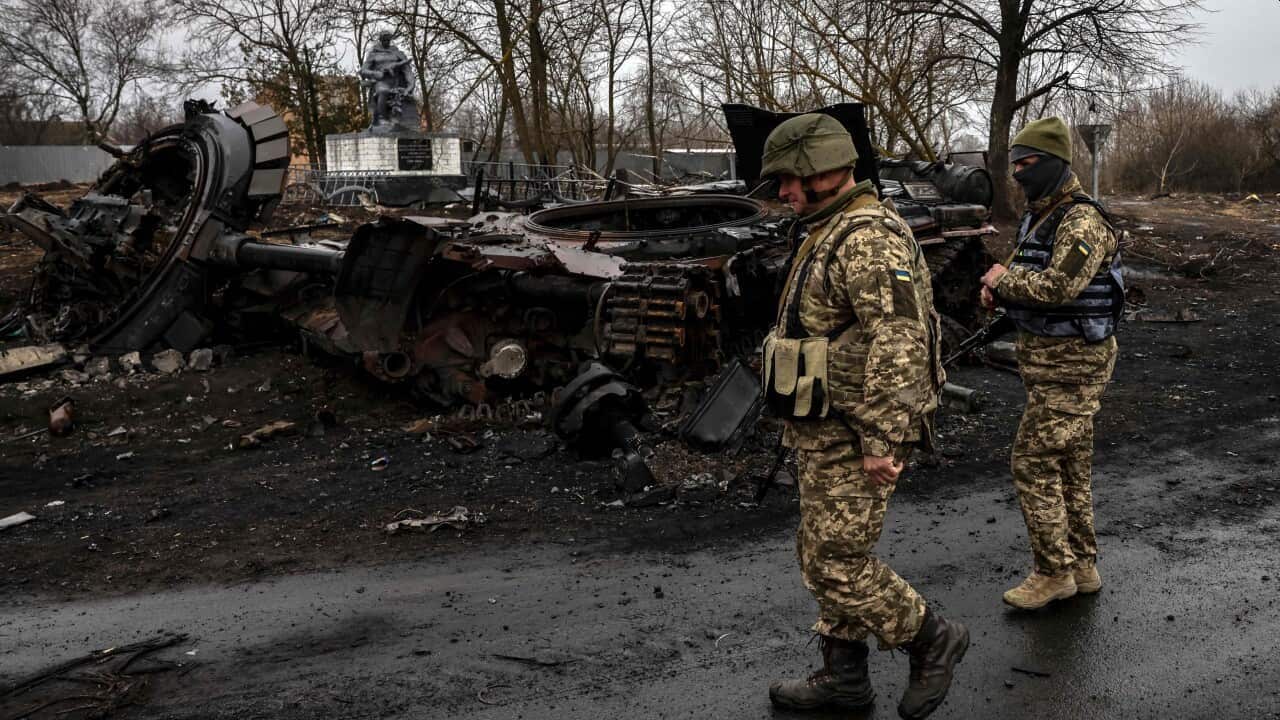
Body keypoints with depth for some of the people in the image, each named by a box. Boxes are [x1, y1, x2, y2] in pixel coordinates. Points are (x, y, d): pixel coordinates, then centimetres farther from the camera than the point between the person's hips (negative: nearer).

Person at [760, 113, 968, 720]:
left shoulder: (869, 238, -19)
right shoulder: (835, 236, 14)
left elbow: (900, 341, -27)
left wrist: (884, 440, -27)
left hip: (857, 439, -10)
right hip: (829, 432, 10)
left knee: (838, 567, -3)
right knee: (824, 557, 15)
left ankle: (932, 640, 16)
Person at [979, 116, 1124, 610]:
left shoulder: (1082, 221, -17)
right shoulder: (1038, 216, 13)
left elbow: (1059, 286, -30)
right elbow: (1028, 278, 21)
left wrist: (1004, 279, -14)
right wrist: (997, 287, -1)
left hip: (1071, 362, -10)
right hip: (1046, 355, 10)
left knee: (1034, 462, -7)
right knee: (1069, 466, 15)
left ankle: (1054, 572, 4)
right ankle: (1082, 566, 25)